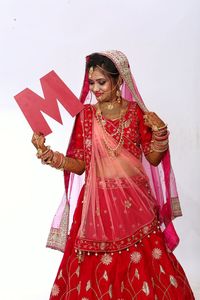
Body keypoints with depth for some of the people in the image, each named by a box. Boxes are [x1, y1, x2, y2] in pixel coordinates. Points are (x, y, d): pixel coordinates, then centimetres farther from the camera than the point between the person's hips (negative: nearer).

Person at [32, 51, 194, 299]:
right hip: (98, 202, 0)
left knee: (140, 266, 6)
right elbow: (80, 165, 0)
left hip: (133, 201, 1)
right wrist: (49, 155, -14)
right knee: (95, 270, 5)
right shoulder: (85, 115, 1)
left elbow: (154, 160, 3)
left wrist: (159, 132, -14)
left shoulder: (136, 112, 1)